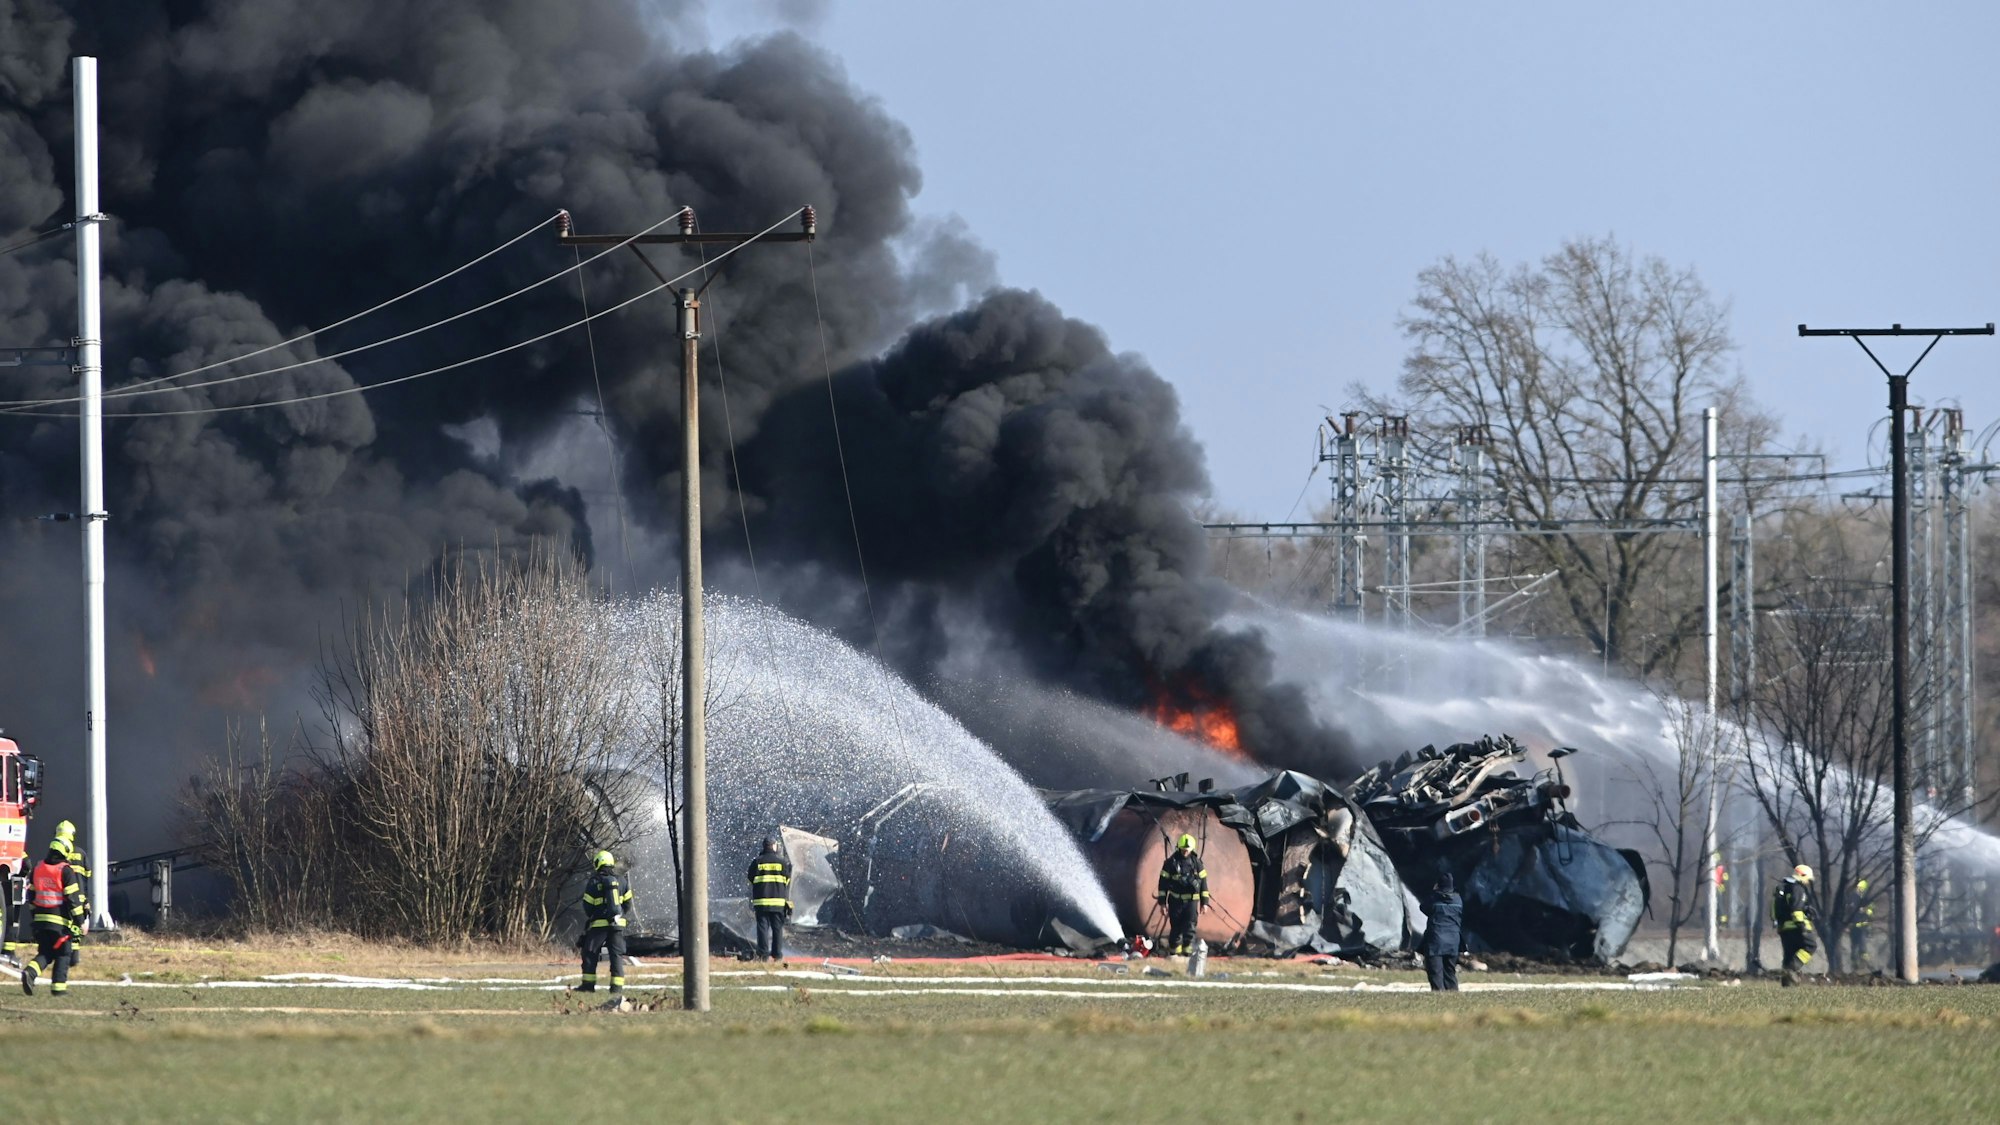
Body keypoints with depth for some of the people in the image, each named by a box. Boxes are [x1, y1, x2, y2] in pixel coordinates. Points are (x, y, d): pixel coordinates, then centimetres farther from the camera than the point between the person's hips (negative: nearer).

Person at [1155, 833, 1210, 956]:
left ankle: (1188, 951, -9)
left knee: (1190, 927, -10)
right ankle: (1174, 951, 12)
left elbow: (1203, 882, 10)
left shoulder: (1196, 862, 4)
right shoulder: (1171, 863, 0)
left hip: (1191, 901, 0)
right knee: (1176, 928, 3)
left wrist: (1204, 902, 7)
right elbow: (1163, 882, 3)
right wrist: (1162, 901, 0)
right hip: (1175, 901, 0)